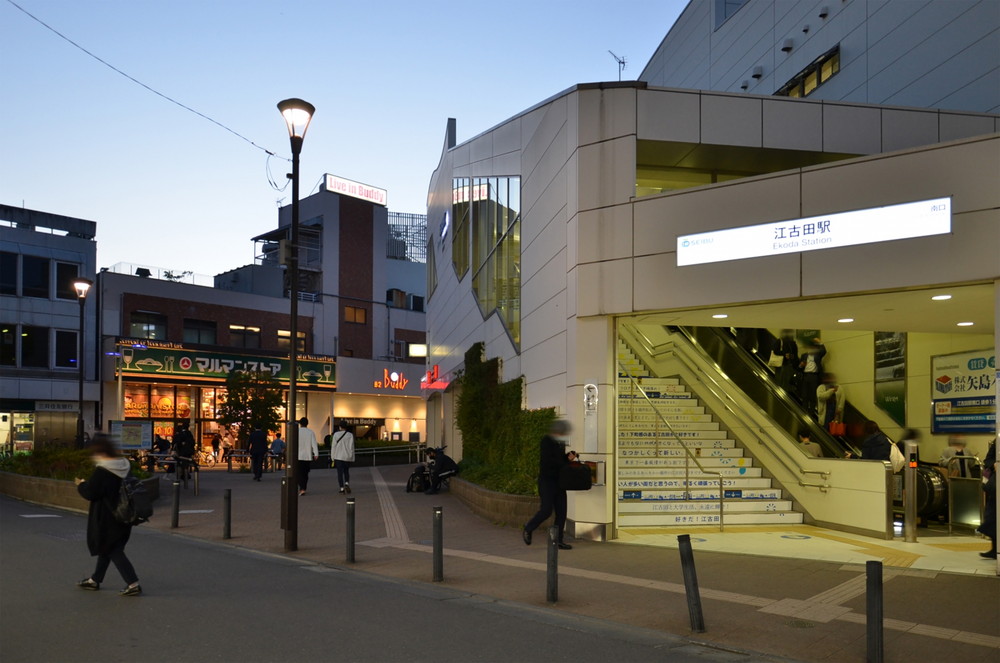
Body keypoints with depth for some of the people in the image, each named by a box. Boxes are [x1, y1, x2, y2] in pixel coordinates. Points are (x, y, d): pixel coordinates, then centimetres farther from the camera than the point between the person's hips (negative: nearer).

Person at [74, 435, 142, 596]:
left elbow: (90, 493, -19)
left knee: (113, 551, -1)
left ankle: (133, 584, -5)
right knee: (106, 548, 21)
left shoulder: (101, 471, -21)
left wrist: (81, 484, 3)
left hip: (107, 520, -8)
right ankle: (95, 580, 36)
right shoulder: (125, 466, 4)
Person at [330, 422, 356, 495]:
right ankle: (347, 484, -4)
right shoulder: (350, 435, -3)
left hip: (338, 456, -1)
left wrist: (333, 457, 5)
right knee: (346, 472, 17)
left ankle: (342, 489, -2)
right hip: (347, 457, 1)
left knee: (340, 473, 3)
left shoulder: (336, 434, -4)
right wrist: (352, 458, 3)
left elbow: (334, 446, -3)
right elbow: (351, 447, -3)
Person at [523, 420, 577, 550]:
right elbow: (548, 461, -21)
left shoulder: (560, 443, 15)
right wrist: (566, 461, -14)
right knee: (546, 510, -12)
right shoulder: (546, 442, -10)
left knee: (561, 511, 3)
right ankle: (527, 529, 10)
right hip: (547, 481, -8)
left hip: (558, 481, 8)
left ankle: (558, 540, 9)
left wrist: (568, 457, 2)